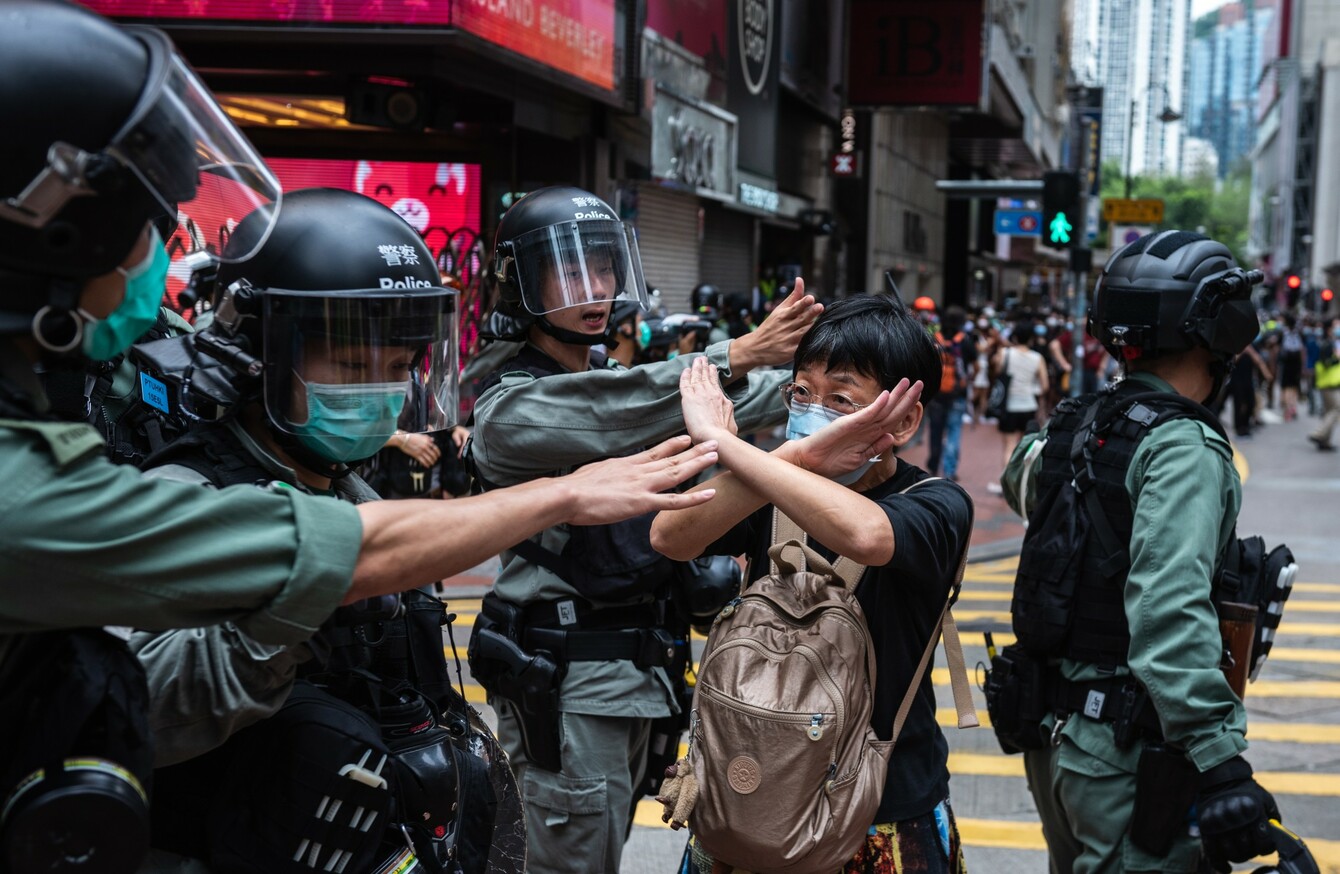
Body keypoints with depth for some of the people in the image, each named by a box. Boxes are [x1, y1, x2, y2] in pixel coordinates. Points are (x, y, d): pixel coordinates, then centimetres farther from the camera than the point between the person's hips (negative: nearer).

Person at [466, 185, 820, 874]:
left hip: (639, 671, 7)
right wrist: (734, 357, -37)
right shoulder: (511, 409, -11)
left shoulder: (620, 380, 11)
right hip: (565, 680, -7)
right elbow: (614, 416, -29)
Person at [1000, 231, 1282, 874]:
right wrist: (1220, 763, -32)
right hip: (1131, 755, -8)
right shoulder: (1183, 448, -19)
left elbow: (1020, 478, 30)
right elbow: (1170, 611, -30)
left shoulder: (1074, 425, 6)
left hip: (1056, 735, 9)